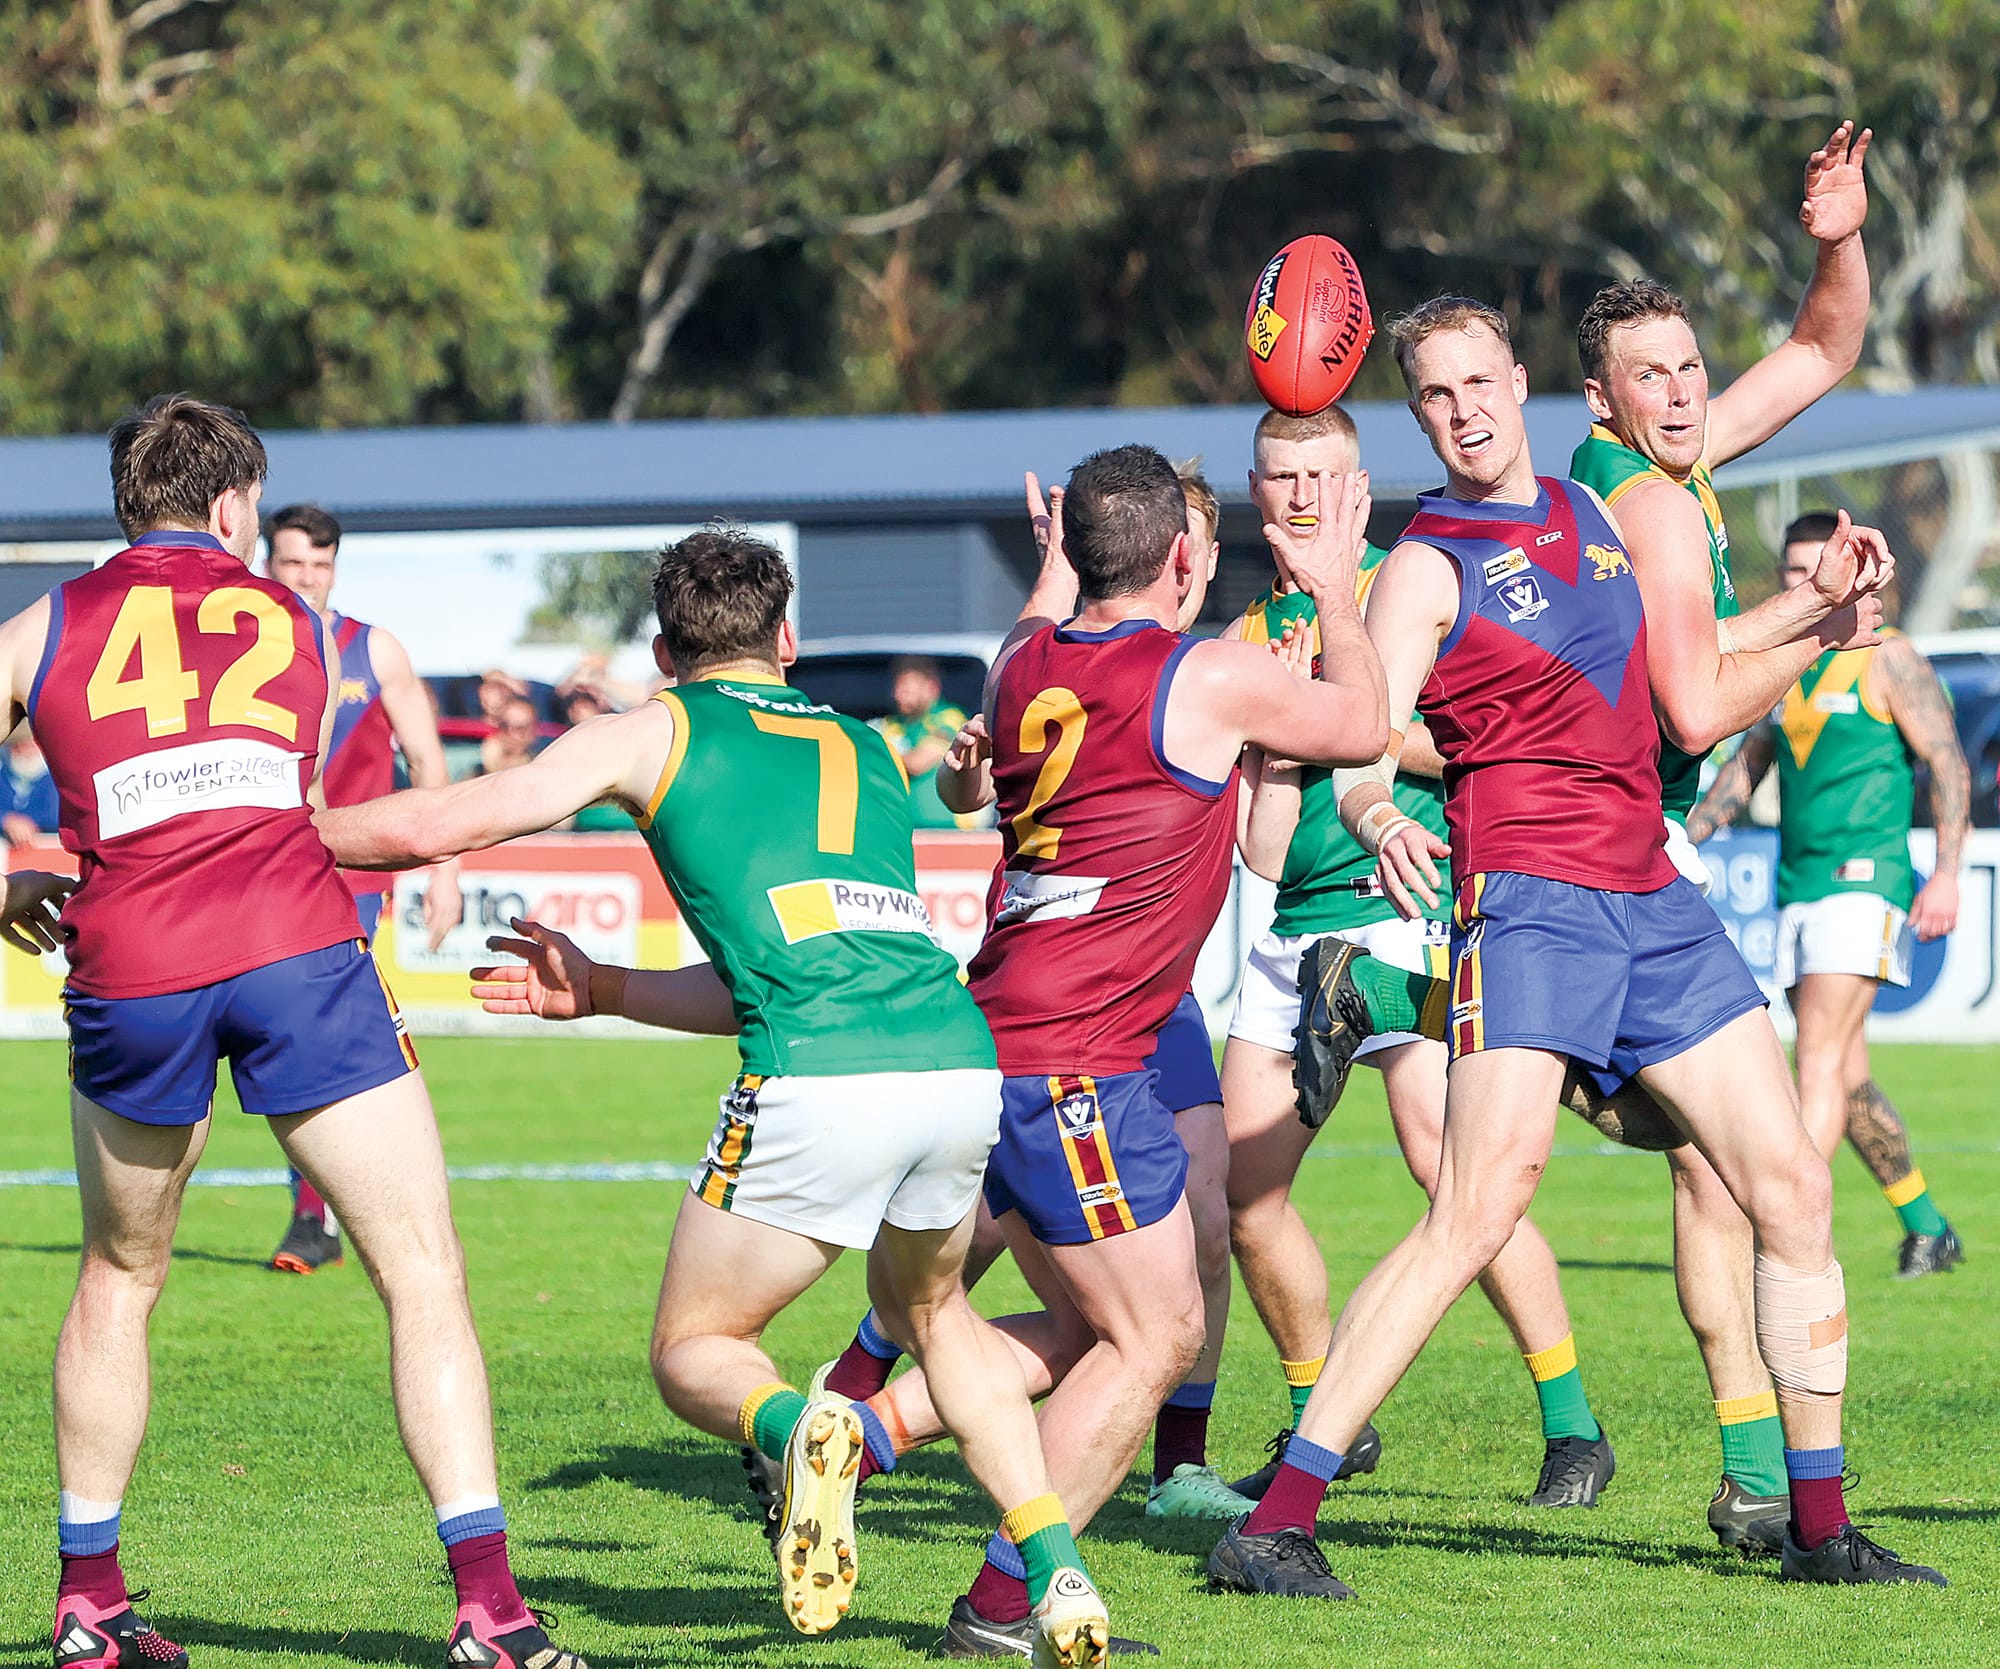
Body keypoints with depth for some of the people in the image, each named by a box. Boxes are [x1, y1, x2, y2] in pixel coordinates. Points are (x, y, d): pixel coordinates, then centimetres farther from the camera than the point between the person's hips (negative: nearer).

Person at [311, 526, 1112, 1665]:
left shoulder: (654, 733, 15)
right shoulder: (869, 749, 30)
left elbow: (438, 825, 11)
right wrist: (599, 992, 43)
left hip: (822, 1089, -5)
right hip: (962, 1060, 5)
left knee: (695, 1350, 12)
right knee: (929, 1309, 31)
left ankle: (807, 1429, -24)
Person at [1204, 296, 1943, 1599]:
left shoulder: (1591, 516, 16)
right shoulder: (1428, 564, -4)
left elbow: (1695, 709, 22)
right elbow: (1360, 758, -16)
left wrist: (1829, 624, 11)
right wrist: (1380, 823, -38)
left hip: (1657, 901, 7)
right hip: (1529, 899, -7)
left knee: (1795, 1190, 4)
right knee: (1480, 1208, -19)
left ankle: (1821, 1527, 14)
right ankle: (1276, 1525, -20)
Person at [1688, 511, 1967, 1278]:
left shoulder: (1888, 659, -2)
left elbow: (1947, 762, -7)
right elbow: (1742, 771, 26)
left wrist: (1946, 871, -17)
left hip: (1863, 879, -7)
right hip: (1797, 889, 7)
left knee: (1820, 1062, -17)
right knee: (1846, 1077, 8)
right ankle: (1926, 1229, 21)